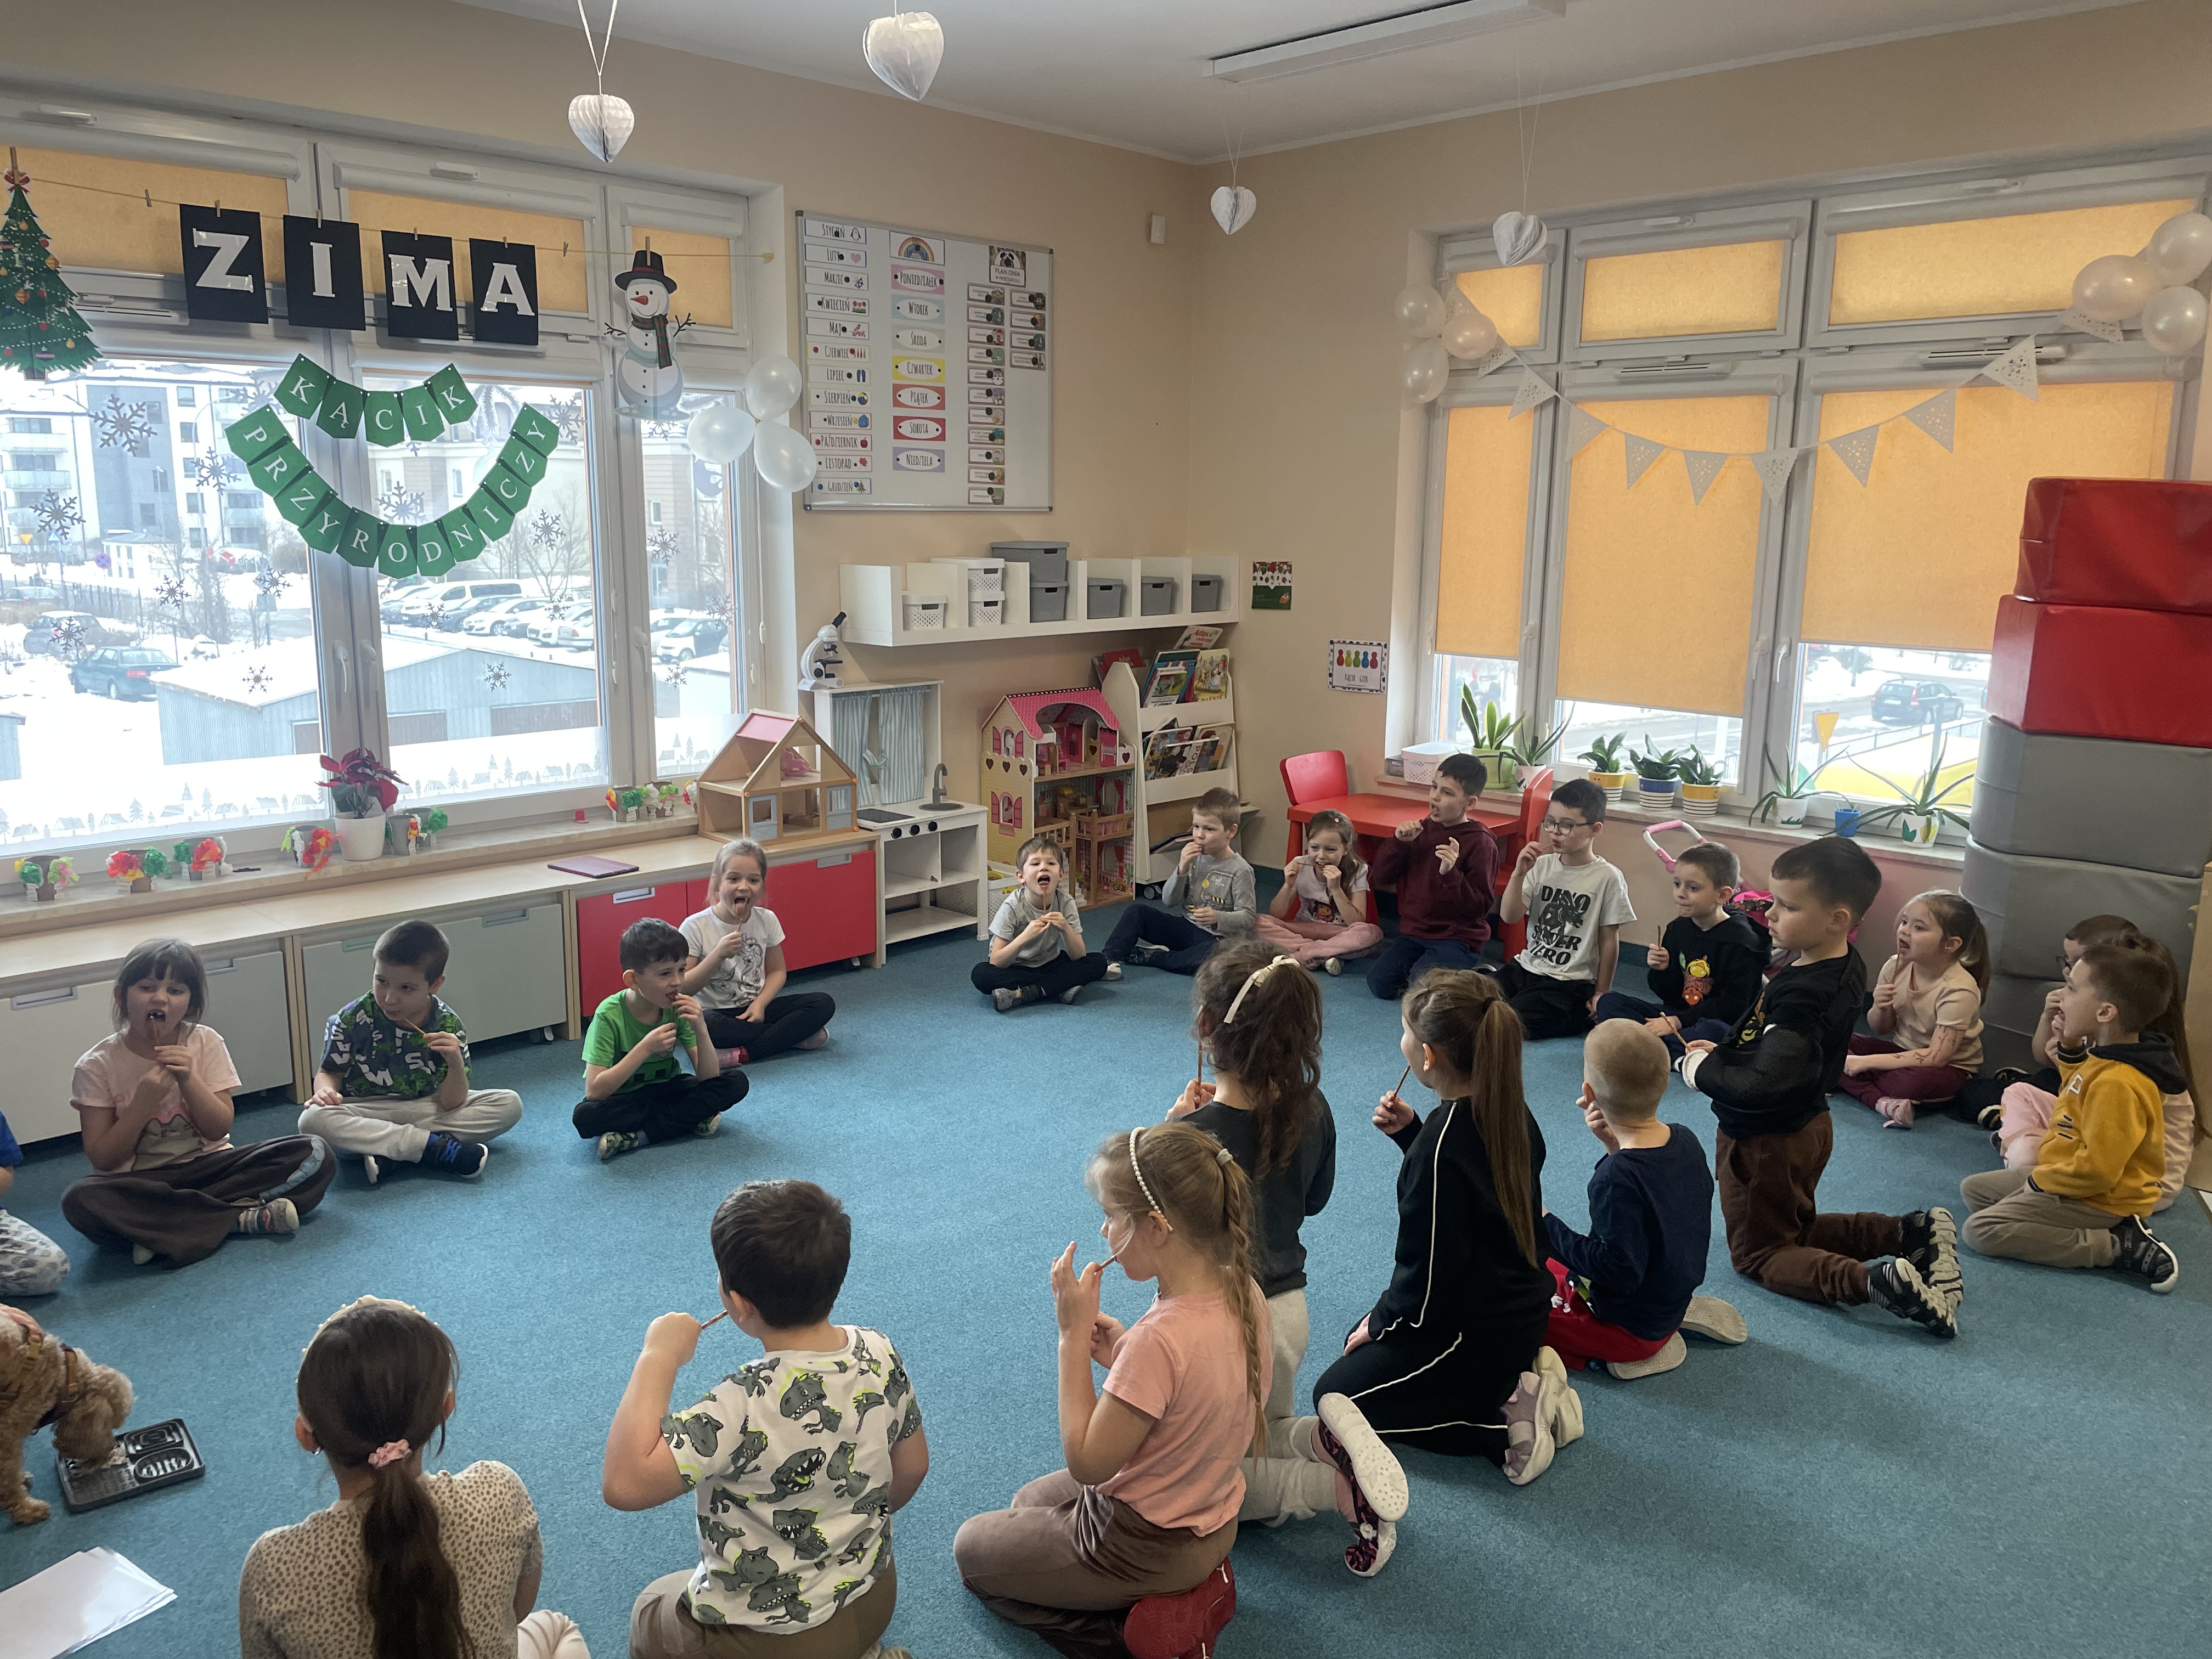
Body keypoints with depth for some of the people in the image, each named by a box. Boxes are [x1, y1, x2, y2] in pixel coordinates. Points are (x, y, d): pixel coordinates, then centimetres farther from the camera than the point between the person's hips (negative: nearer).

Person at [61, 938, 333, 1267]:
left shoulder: (205, 1043, -1)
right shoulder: (97, 1065, -5)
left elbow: (219, 1130, -4)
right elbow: (102, 1159, -8)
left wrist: (189, 1079, -19)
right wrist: (144, 1101, -21)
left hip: (207, 1167, 1)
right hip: (140, 1184, -1)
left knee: (315, 1154, -20)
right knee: (80, 1200, -36)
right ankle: (242, 1218, -27)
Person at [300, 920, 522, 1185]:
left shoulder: (448, 1026, -12)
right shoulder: (353, 1019, -13)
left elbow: (451, 1105, -12)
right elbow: (330, 1072, 0)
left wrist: (456, 1064, -31)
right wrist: (326, 1090, -23)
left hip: (426, 1109, 2)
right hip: (366, 1112, -1)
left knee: (510, 1104, -17)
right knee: (313, 1120, -33)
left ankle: (384, 1149, -25)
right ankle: (434, 1146, -30)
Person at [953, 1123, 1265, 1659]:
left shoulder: (1159, 1339, -37)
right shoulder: (1245, 1291, -13)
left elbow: (1086, 1462, -24)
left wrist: (1073, 1334, -23)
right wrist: (1124, 1357, -9)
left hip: (1143, 1547, -8)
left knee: (971, 1548, 17)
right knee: (1028, 1502, 31)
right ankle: (1192, 1585, 15)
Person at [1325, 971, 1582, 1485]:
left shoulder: (1440, 1146, -31)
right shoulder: (1510, 1110, -5)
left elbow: (1428, 1272, -23)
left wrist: (1381, 1321, -5)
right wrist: (1410, 1132, 1)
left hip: (1475, 1332, -9)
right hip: (1522, 1311, 9)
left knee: (1337, 1395, 7)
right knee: (1362, 1343, 27)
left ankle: (1502, 1421, -3)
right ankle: (1520, 1378, 13)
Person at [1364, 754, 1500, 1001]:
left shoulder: (1481, 843, -12)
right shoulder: (1421, 830, 7)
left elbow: (1480, 908, -16)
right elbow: (1381, 876, 7)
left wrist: (1451, 874, -30)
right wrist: (1398, 841, -9)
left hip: (1457, 939, -5)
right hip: (1414, 932, 6)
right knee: (1379, 982, -13)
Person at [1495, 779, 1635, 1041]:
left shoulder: (1607, 878, -8)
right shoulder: (1542, 865, 4)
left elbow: (1609, 940, -2)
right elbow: (1509, 916, -1)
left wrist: (1601, 994, 1)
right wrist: (1519, 874, -14)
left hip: (1569, 984, -5)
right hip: (1525, 967, 5)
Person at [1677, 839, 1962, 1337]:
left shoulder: (1802, 996, -34)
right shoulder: (1846, 968, -4)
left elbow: (1760, 1085, -41)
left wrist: (1701, 1069, -24)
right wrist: (1724, 1052, -1)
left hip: (1764, 1141, -9)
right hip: (1806, 1126, 9)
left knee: (1759, 1253, 10)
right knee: (1797, 1229, 30)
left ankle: (1873, 1283, -11)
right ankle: (1915, 1232, 14)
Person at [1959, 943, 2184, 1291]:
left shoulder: (2117, 1085, -30)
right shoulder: (2105, 1057, 0)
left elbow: (2097, 1170, -30)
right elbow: (2080, 1094, 22)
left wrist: (2040, 1181, -14)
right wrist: (2071, 1049, 4)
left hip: (2097, 1200, -10)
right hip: (2069, 1173, 10)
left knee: (1981, 1230, -18)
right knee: (1973, 1189, 16)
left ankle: (2119, 1247, -11)